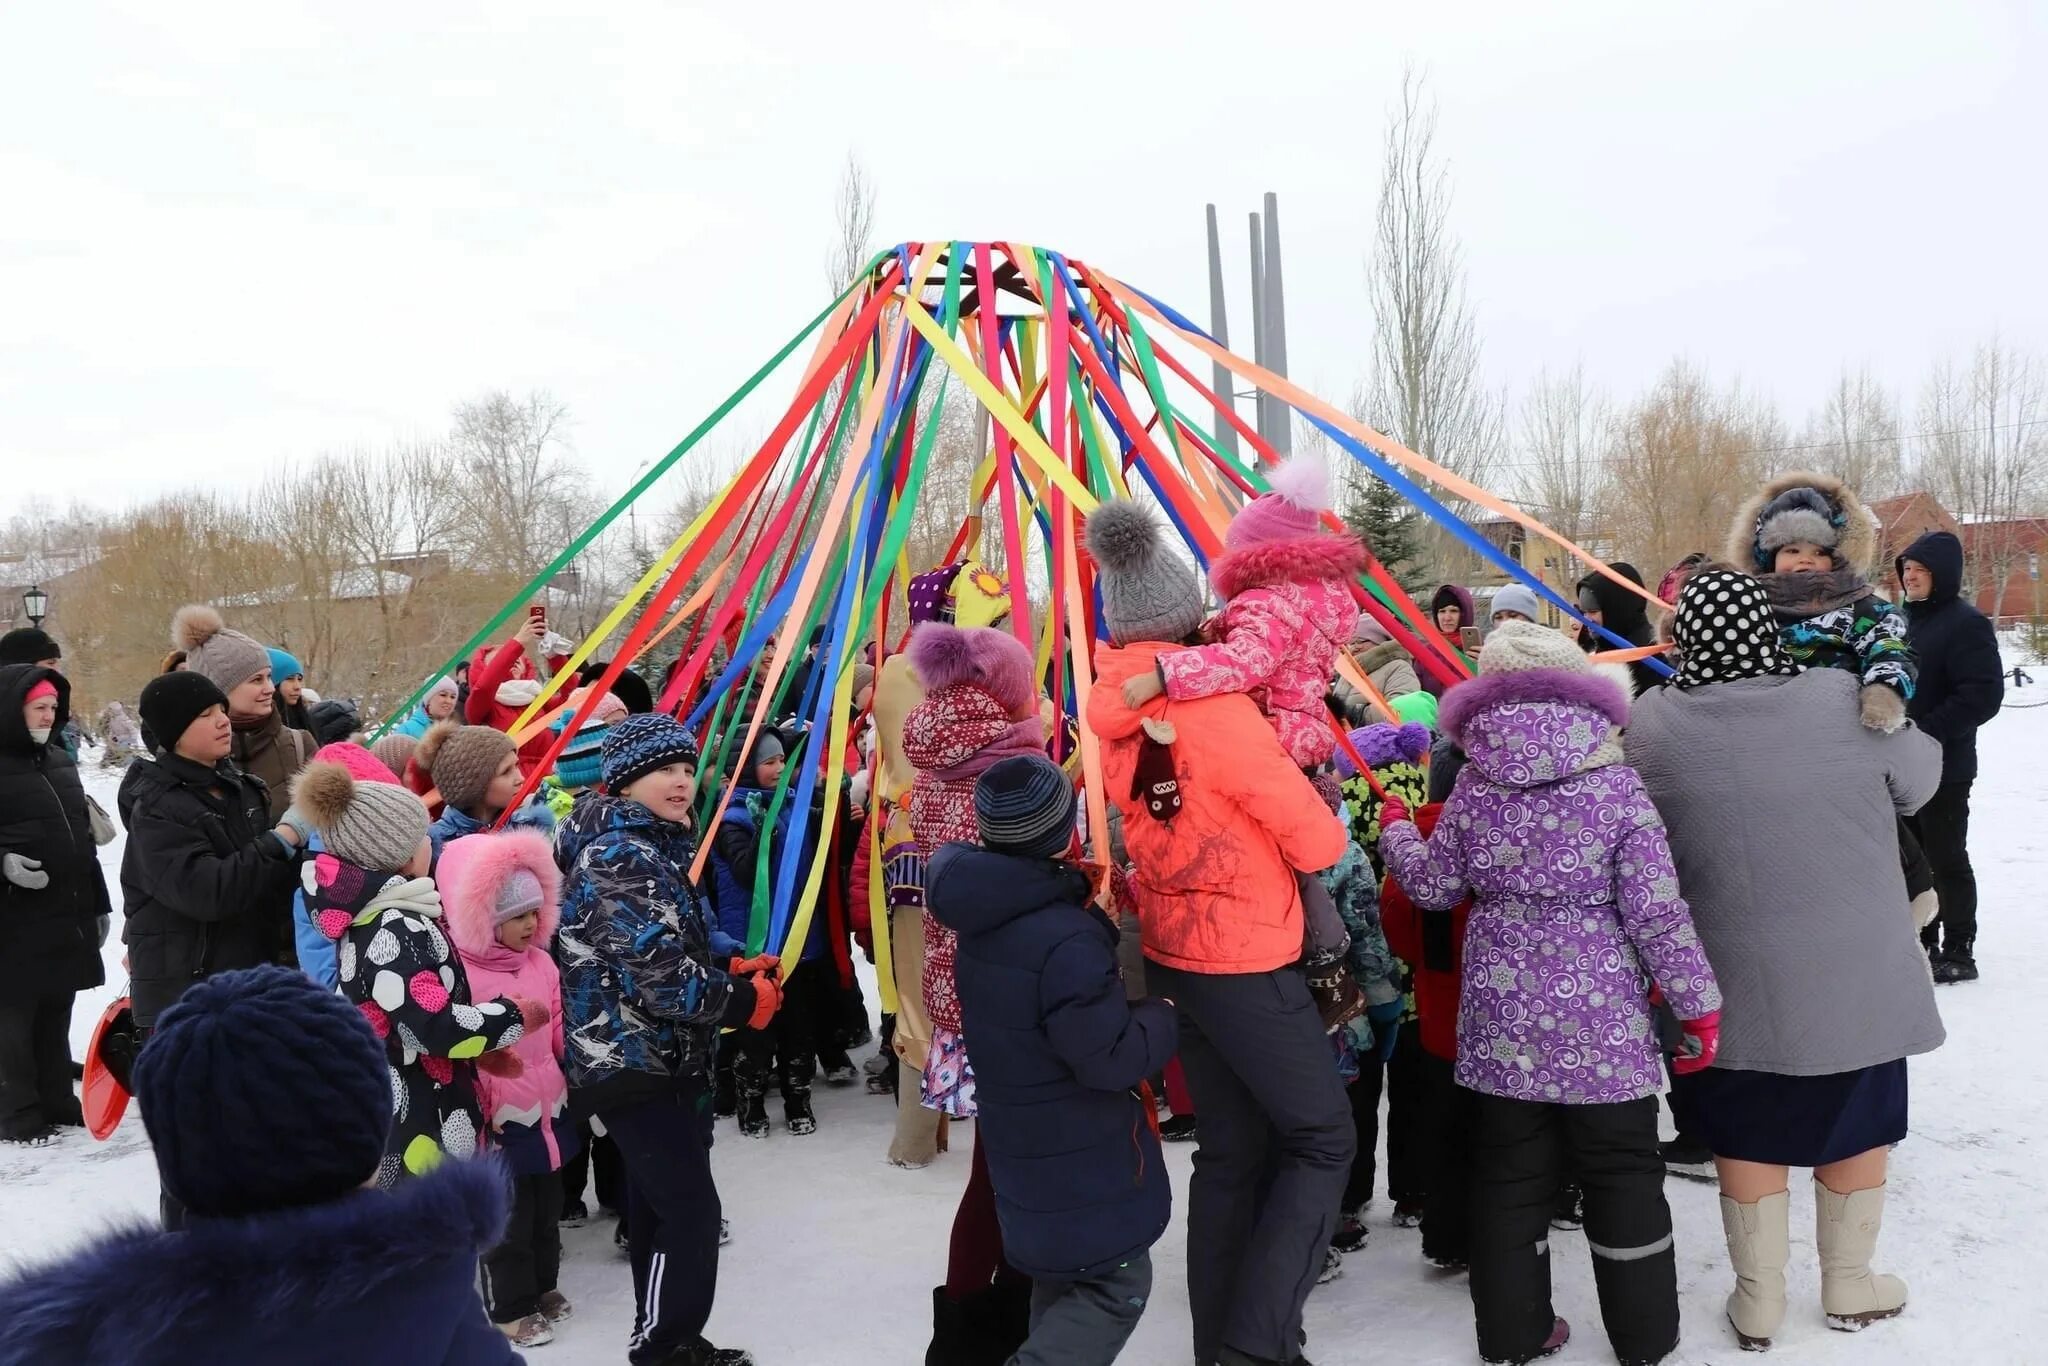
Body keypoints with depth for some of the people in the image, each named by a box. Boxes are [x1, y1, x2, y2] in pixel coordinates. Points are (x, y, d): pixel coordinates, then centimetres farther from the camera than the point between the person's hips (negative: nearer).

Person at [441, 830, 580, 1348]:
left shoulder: (540, 961, 4)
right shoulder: (460, 974, -18)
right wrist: (479, 1113, -15)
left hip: (548, 1109, 7)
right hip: (503, 1117, -7)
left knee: (547, 1206, 20)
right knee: (507, 1218, 7)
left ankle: (543, 1287, 37)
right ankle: (510, 1307, 21)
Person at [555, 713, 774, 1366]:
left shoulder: (654, 844, 13)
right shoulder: (622, 855, -19)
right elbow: (657, 973, -25)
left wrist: (731, 967, 5)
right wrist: (742, 1002, -12)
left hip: (652, 1057, 10)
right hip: (633, 1063, -10)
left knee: (658, 1205, 18)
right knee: (692, 1208, -7)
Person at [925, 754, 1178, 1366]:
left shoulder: (982, 917, -2)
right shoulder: (1066, 938, -28)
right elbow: (1110, 1056, -27)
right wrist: (1164, 1016, -9)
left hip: (1024, 1149, 8)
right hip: (1083, 1166, -8)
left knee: (1059, 1279, 23)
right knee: (1117, 1287, 5)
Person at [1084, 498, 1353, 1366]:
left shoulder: (1111, 704, 1)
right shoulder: (1211, 701, -21)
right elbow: (1317, 840, -18)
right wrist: (1324, 837, 5)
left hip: (1169, 953, 7)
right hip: (1247, 960, -7)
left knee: (1231, 1152, 16)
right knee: (1322, 1139, 6)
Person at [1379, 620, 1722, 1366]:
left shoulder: (1473, 787, -2)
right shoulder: (1617, 787, -11)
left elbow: (1433, 887, 7)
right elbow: (1655, 912, -12)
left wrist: (1396, 831, 25)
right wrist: (1699, 1002, -2)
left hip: (1504, 1014, 3)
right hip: (1601, 1020, -2)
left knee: (1510, 1172, 13)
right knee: (1624, 1173, 12)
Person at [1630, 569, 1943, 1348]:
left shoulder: (1654, 725, -16)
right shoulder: (1846, 701, -15)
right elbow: (1921, 778, 3)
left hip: (1741, 982, 0)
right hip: (1856, 975, 1)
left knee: (1748, 1138, 16)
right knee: (1856, 1127, 20)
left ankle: (1759, 1302, 27)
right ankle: (1848, 1288, 36)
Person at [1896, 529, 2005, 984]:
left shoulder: (1965, 623, -12)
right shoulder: (1904, 620, 12)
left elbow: (1983, 695, -20)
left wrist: (1925, 733, -22)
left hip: (1944, 766, -8)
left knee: (1947, 860, 0)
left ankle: (1958, 953, 11)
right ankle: (1923, 943, 26)